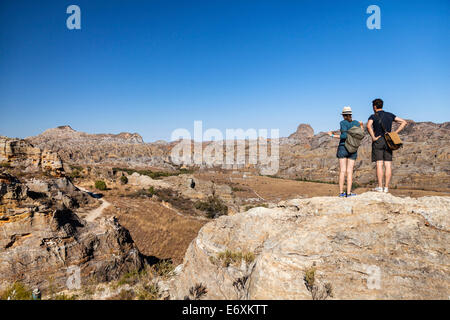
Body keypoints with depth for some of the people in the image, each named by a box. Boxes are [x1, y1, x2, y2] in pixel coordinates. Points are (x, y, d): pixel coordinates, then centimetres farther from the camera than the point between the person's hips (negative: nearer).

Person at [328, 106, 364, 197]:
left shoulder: (343, 123, -5)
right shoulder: (356, 123, 5)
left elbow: (345, 136, -16)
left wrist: (333, 136, -5)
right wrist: (362, 126, 24)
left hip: (342, 148, -2)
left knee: (342, 171, 1)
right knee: (350, 171, 2)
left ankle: (341, 192, 1)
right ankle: (349, 193, -2)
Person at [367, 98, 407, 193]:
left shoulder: (373, 116, -1)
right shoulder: (390, 115, 14)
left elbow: (368, 126, -23)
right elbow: (404, 122, 12)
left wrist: (373, 137, -13)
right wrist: (395, 133, 8)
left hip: (378, 141, -4)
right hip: (388, 142, 4)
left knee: (379, 164, -6)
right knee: (388, 165, 2)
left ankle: (380, 187, -8)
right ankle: (386, 187, 2)